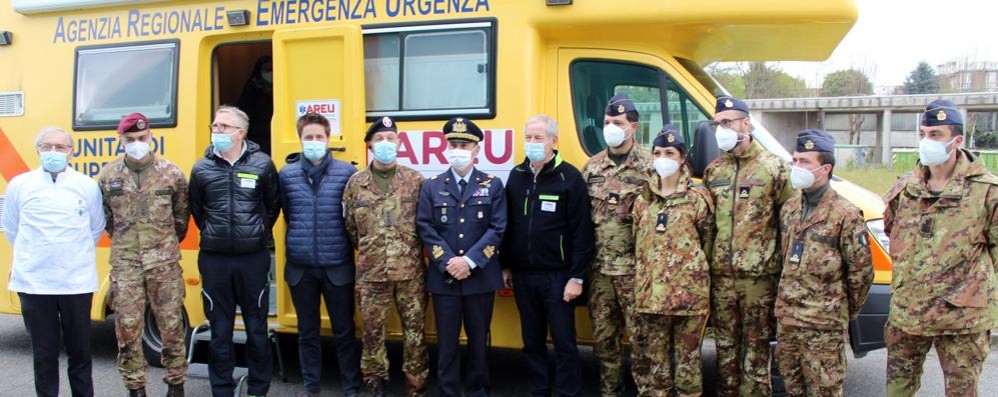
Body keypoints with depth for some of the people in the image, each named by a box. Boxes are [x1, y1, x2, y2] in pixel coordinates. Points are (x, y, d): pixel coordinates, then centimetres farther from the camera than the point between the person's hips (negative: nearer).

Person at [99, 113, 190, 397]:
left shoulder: (171, 172, -1)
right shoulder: (109, 175, 4)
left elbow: (181, 214, 10)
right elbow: (105, 217, 15)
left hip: (164, 261, -1)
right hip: (125, 262, 1)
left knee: (172, 324, 4)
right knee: (127, 327, 4)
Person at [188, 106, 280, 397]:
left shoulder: (262, 165, -3)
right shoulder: (202, 168, 1)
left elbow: (273, 206, 9)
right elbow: (196, 210, 16)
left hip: (253, 258, -1)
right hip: (214, 260, 1)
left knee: (257, 329, 7)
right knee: (220, 330, 9)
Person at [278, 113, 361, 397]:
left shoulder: (347, 172, -5)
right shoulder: (286, 174, 2)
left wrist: (338, 238, 1)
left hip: (338, 266, -2)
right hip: (300, 267, 2)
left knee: (344, 331, 8)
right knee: (307, 331, 14)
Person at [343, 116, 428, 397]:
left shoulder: (416, 180, 1)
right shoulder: (356, 183, 4)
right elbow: (350, 227, 11)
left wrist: (413, 251, 5)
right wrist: (368, 251, 13)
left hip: (411, 271, -1)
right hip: (371, 273, 1)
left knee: (415, 330, 6)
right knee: (372, 330, 8)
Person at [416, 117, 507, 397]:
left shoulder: (493, 185, 3)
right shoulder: (431, 187, 6)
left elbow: (497, 229, -5)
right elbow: (426, 229, -2)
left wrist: (470, 261, -15)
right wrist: (448, 263, -13)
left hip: (481, 276, 0)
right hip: (443, 277, 1)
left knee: (479, 340, 9)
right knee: (447, 341, 6)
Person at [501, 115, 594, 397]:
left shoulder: (569, 178, -8)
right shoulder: (516, 176, 8)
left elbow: (582, 232, -10)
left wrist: (577, 277, -14)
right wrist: (505, 266, 12)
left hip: (557, 276, -5)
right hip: (523, 276, 5)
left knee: (564, 343, 2)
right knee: (532, 341, 13)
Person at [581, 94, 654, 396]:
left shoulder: (648, 166, -3)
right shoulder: (592, 167, 10)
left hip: (633, 268, -4)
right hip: (599, 268, 5)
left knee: (638, 333, 0)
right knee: (603, 335, 12)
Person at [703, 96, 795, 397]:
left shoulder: (772, 167, -5)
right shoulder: (713, 170, 11)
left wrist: (785, 267, -5)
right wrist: (706, 261, 13)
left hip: (758, 276, -5)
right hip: (720, 274, 5)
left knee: (756, 348, 3)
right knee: (725, 346, 13)